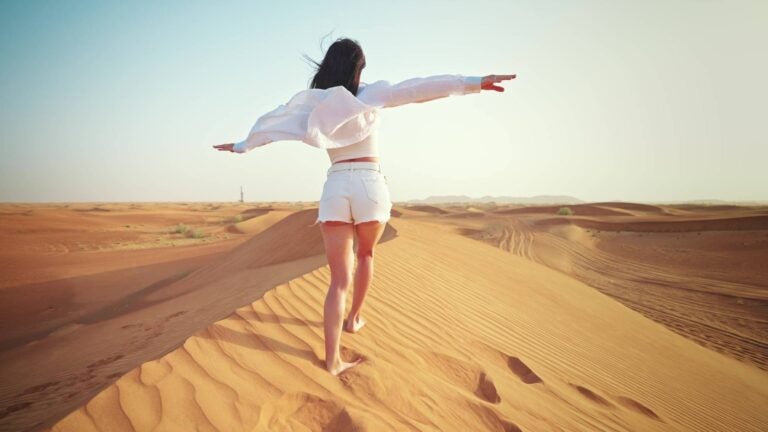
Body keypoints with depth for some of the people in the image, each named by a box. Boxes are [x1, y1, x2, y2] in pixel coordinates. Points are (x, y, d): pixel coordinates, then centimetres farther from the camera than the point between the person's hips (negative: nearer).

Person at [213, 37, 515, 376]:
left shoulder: (314, 102, 12)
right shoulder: (372, 94, 5)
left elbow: (273, 121, 21)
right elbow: (419, 88, -6)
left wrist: (240, 146, 36)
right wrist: (475, 83, -10)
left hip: (335, 187, 2)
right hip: (370, 183, -1)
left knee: (339, 279, 3)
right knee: (365, 254, 26)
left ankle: (333, 359, -5)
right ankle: (353, 319, 38)